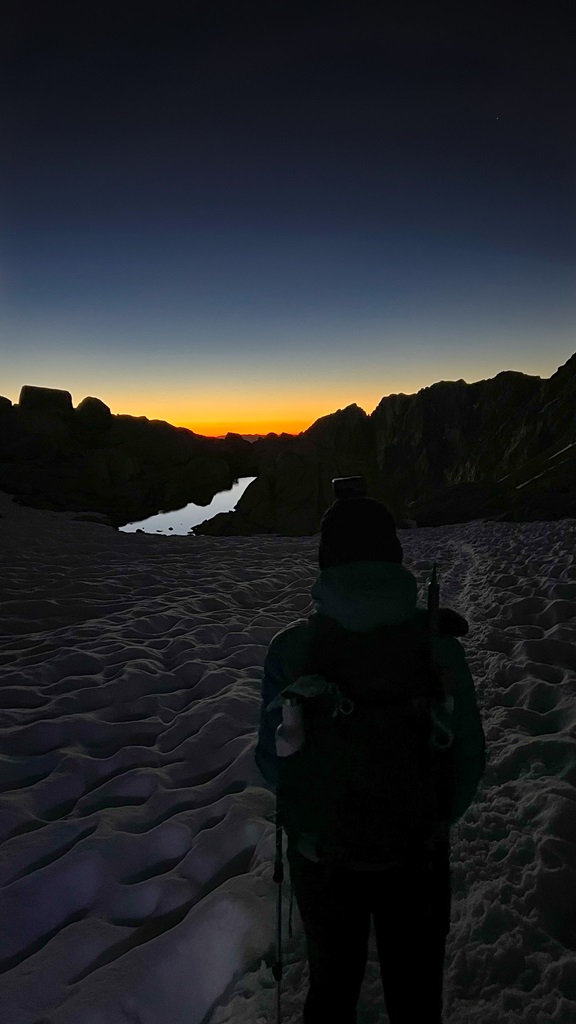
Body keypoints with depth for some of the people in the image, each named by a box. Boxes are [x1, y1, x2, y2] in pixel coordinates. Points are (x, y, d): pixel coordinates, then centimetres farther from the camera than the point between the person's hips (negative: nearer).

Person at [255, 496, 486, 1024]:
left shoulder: (292, 649, -21)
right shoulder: (439, 643, -19)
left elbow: (273, 757, -13)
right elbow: (470, 755, -11)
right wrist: (435, 821, 5)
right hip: (417, 851, 1)